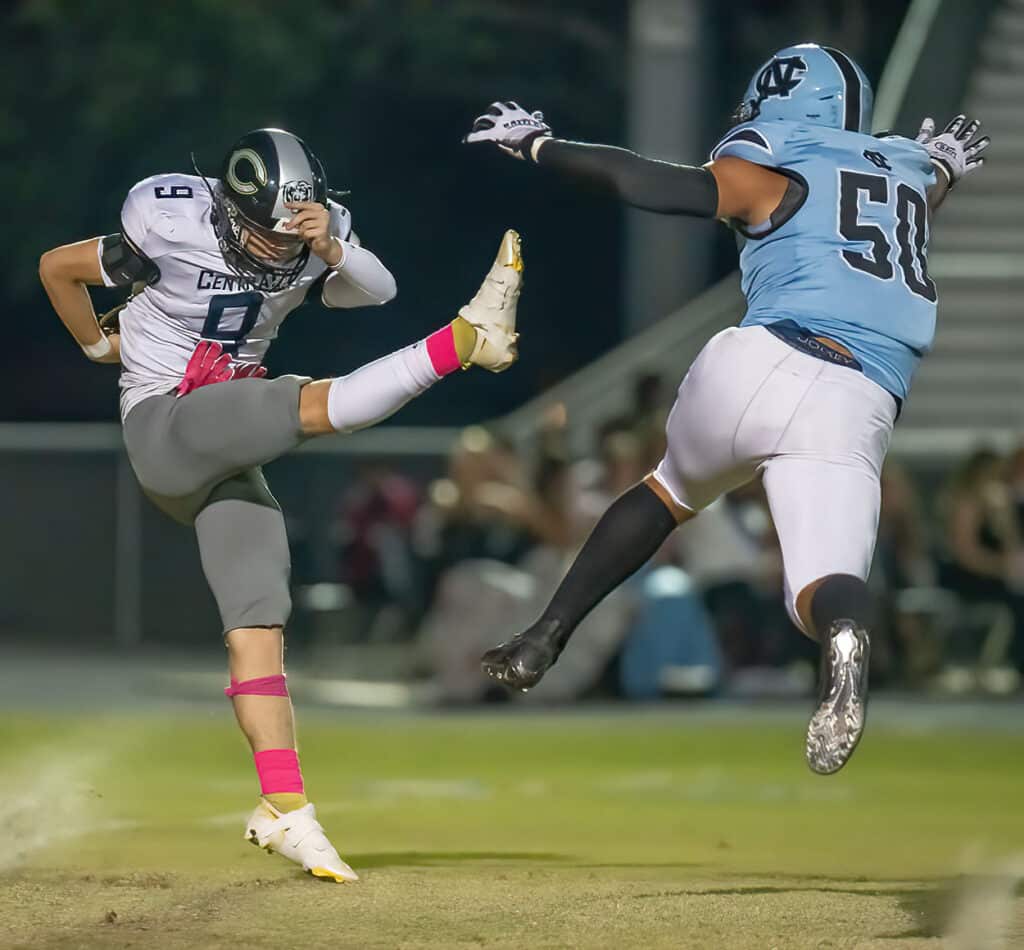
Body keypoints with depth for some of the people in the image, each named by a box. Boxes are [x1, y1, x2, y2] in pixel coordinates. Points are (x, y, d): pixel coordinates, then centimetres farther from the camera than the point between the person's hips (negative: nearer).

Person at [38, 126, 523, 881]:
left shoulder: (315, 233, -1)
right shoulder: (173, 232, -16)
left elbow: (376, 290, -16)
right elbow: (57, 267, -3)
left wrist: (331, 248, -35)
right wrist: (103, 349, 11)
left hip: (227, 453, 5)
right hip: (164, 428, -5)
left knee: (259, 626, -5)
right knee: (318, 406, -28)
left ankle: (285, 810, -10)